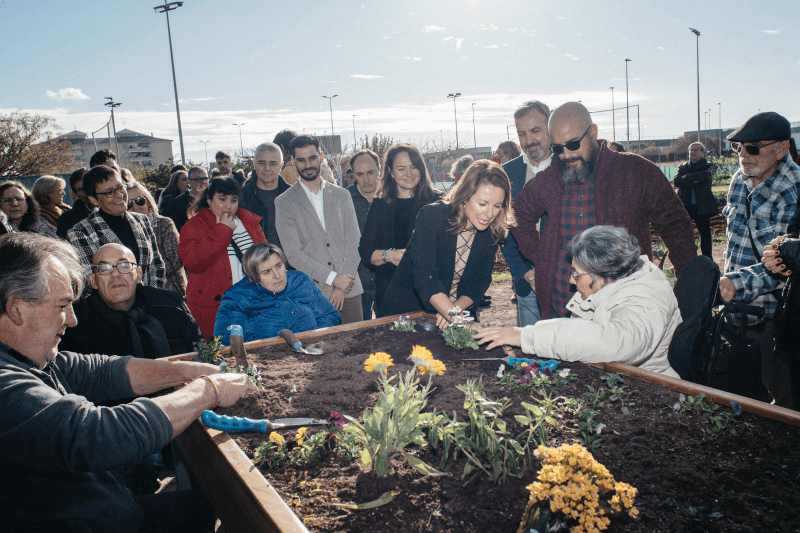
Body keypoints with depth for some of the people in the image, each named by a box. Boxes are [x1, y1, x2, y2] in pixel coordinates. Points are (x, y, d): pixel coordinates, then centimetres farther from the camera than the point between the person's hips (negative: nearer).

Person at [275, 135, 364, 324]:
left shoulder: (342, 195, 10)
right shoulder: (284, 203, 2)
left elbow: (354, 242, 4)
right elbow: (293, 253, -5)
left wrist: (341, 286, -7)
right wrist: (332, 278, -13)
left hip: (349, 291, 2)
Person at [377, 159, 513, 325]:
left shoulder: (492, 232, -4)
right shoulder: (431, 216, -19)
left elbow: (481, 280, -1)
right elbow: (425, 278, -28)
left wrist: (457, 308, -19)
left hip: (460, 310, 4)